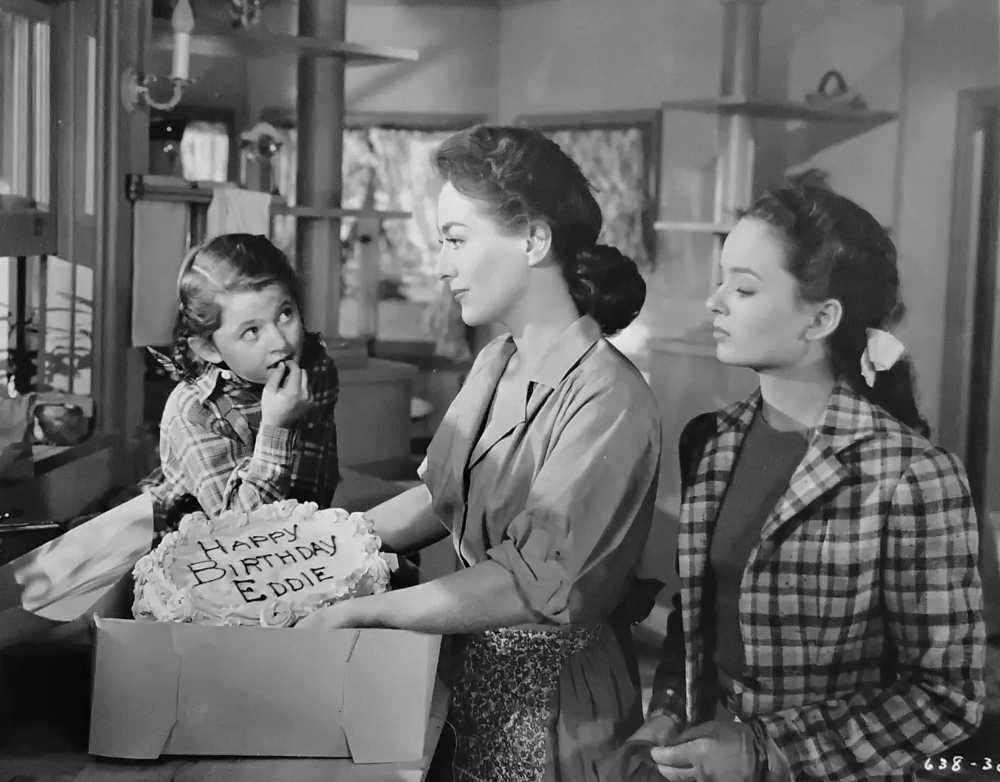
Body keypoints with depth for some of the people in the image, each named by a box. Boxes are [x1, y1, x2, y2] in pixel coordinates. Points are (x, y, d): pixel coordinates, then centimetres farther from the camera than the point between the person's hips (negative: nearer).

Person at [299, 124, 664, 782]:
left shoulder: (608, 401, -23)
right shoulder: (496, 365, 1)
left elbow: (535, 584, -27)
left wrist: (357, 611, -24)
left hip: (550, 699, -7)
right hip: (475, 664, 7)